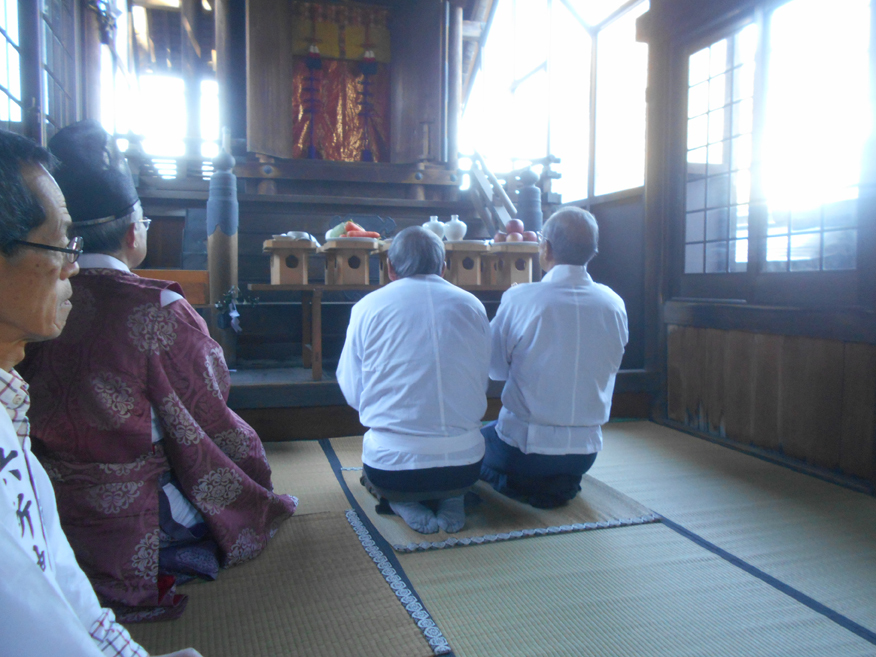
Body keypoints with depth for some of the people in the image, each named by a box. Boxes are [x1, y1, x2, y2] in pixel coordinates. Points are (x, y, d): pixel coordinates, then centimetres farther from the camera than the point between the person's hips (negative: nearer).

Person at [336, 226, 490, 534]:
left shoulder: (367, 307, -3)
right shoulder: (472, 305, 3)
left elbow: (353, 394, 3)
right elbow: (481, 384, 12)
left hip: (391, 470, -1)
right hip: (464, 466, 2)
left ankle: (405, 503, 3)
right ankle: (451, 500, 7)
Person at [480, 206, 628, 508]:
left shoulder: (519, 299, -17)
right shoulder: (614, 304, -6)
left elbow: (495, 369, -4)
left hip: (522, 450, -4)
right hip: (586, 452, 4)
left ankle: (517, 485, 4)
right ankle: (561, 484, 11)